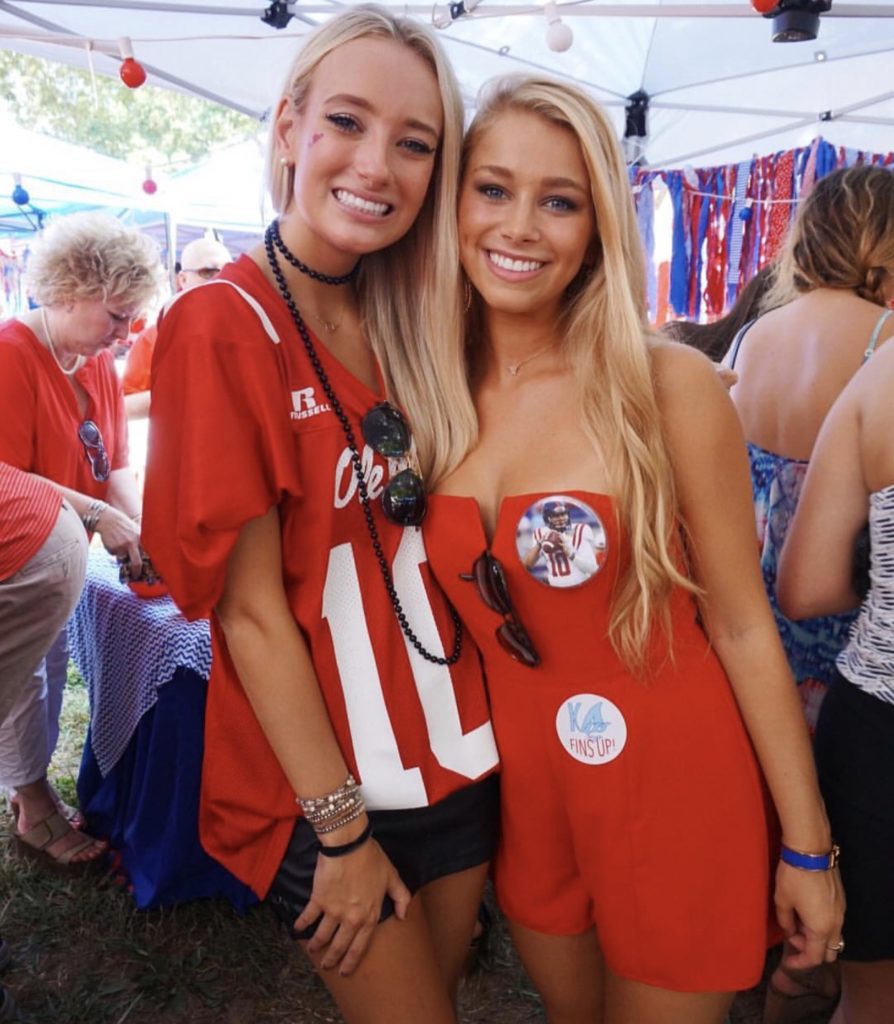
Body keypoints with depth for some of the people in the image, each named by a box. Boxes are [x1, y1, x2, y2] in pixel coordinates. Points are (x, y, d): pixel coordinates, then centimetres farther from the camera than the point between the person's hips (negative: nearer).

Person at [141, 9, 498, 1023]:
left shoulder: (405, 325, 1)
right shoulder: (221, 326, -17)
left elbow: (436, 543, 6)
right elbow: (251, 609, -17)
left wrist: (478, 723, -1)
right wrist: (341, 828, -13)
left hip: (456, 756, 6)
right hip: (319, 786, -5)